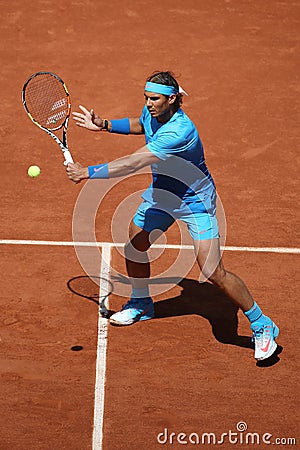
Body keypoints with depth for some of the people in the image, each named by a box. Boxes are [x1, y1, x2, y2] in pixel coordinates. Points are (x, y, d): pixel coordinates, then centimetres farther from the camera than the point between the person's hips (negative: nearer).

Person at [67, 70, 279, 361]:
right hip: (160, 193, 9)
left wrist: (89, 172, -38)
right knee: (134, 245, 15)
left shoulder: (180, 131, -37)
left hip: (194, 201, -8)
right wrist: (104, 125, 6)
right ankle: (141, 304, 44)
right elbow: (140, 125, 19)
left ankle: (262, 327, 3)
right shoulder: (152, 112, -9)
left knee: (214, 273, -15)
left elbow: (133, 164, -41)